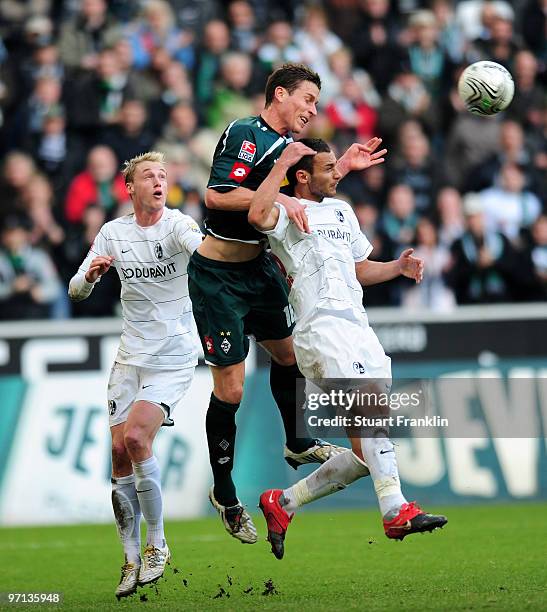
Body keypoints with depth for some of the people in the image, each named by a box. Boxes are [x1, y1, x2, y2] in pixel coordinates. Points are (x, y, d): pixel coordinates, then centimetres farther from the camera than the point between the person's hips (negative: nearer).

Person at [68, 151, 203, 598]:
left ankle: (157, 544, -5)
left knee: (136, 437, -21)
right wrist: (91, 275, -16)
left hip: (174, 356, -5)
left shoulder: (177, 225, -9)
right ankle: (132, 560, 12)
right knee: (120, 452, 1)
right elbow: (76, 292, 6)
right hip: (131, 356, 5)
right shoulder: (113, 233, 5)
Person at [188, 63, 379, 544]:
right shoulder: (245, 134, -18)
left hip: (260, 270, 9)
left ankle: (297, 445, 43)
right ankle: (224, 495, 9)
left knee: (289, 354, 20)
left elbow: (301, 203, 21)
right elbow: (217, 195, -28)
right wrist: (278, 198, -30)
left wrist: (341, 168, 13)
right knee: (230, 389, -5)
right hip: (218, 278, -9)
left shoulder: (288, 147, 9)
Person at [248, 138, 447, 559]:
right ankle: (396, 510, -39)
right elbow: (258, 215, -22)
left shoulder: (342, 211, 26)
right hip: (322, 329, -8)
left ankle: (283, 503, 13)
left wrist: (398, 267, 16)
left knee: (368, 455, 2)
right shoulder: (286, 213, 2)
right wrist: (282, 164, -13)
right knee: (372, 394, -32)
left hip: (359, 330, 8)